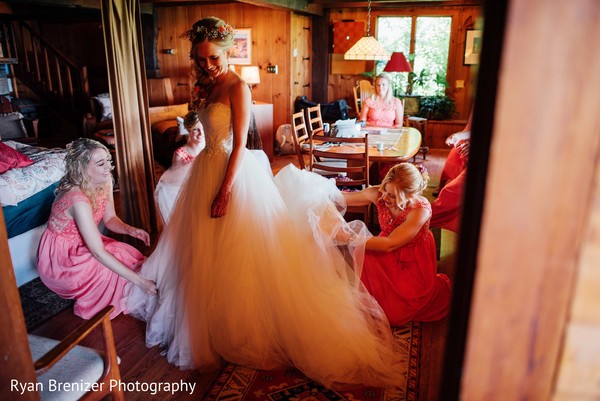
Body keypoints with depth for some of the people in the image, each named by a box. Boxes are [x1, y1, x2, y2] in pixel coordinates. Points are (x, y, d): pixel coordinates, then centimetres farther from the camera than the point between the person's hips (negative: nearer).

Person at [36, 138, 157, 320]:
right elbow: (98, 252, -33)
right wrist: (139, 280, -34)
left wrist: (130, 230, -21)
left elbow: (110, 218, 2)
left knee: (131, 256, -7)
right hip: (60, 259, -7)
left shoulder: (104, 181, -12)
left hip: (81, 244, 7)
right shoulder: (78, 200, -34)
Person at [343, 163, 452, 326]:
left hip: (412, 262, -4)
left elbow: (390, 244, -35)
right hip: (389, 256, 4)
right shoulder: (378, 194, -18)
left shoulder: (421, 210, -31)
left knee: (395, 313, -12)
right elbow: (343, 197, -6)